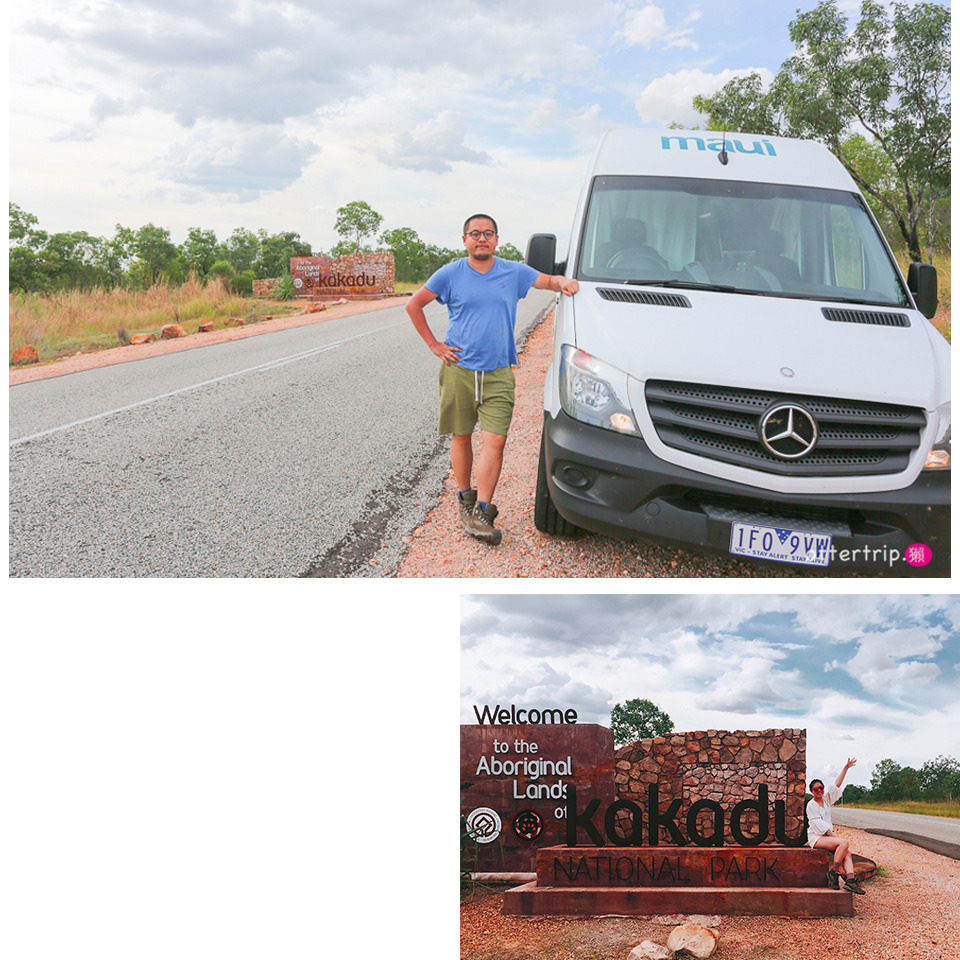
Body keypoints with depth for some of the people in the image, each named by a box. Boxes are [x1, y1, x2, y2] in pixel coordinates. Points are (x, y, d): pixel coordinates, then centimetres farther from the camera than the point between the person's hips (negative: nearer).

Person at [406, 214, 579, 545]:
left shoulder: (514, 272, 8)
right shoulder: (451, 274, 3)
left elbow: (549, 280, 20)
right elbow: (414, 306, 9)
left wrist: (564, 282, -5)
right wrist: (434, 345, 3)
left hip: (498, 373, 0)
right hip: (458, 370, 0)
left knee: (494, 441, -12)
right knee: (461, 438, 9)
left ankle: (481, 512, -11)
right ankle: (465, 498, 27)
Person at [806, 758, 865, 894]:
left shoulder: (826, 800, 17)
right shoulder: (811, 805, 0)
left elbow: (836, 786, 12)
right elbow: (817, 822, -8)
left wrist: (845, 768, 7)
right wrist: (831, 834, -15)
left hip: (827, 835, 6)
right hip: (816, 837, -6)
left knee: (847, 852, -20)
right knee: (844, 843, -27)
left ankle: (850, 880, -34)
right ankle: (833, 872, -21)